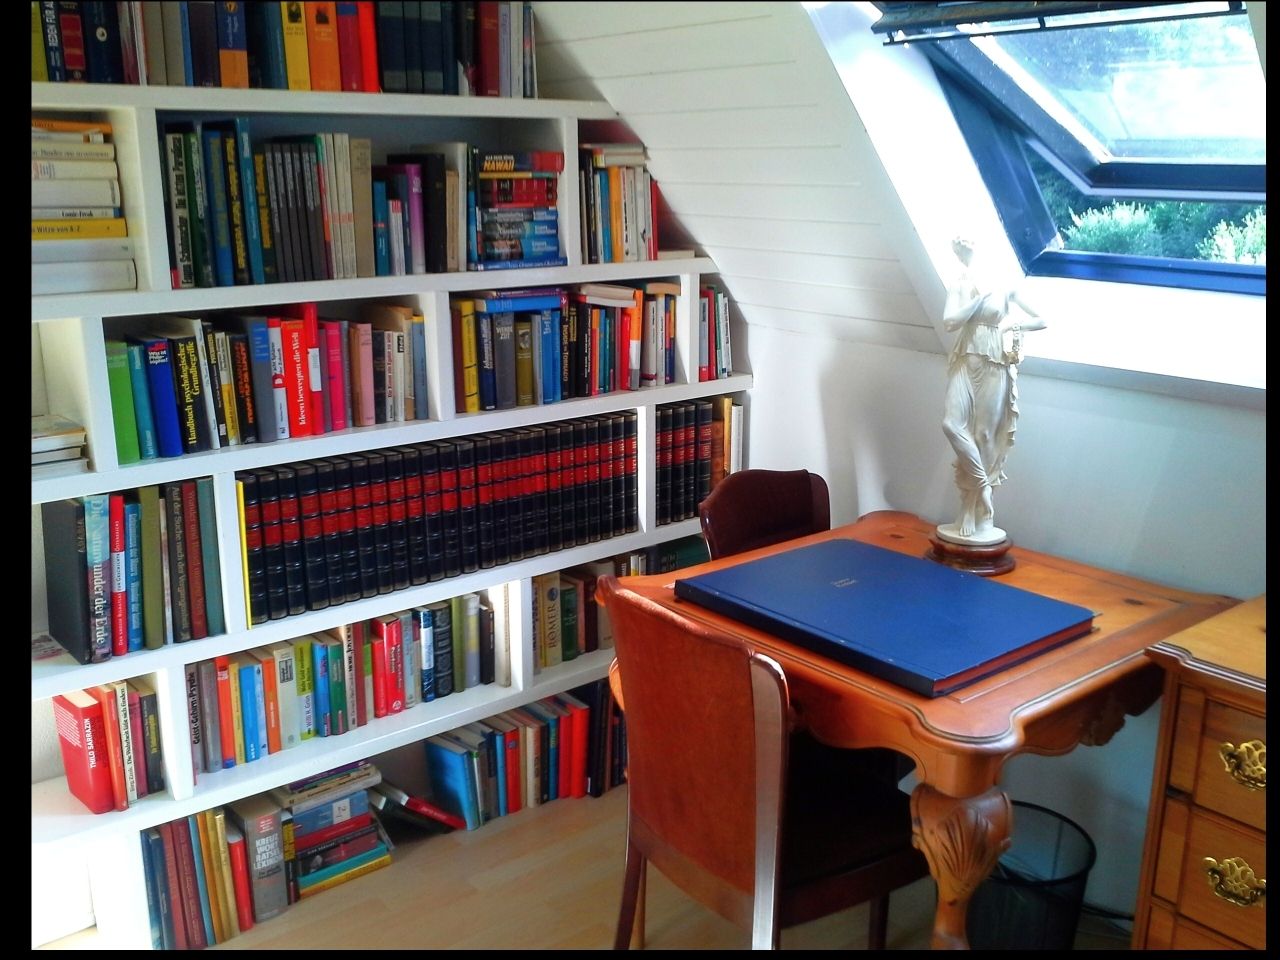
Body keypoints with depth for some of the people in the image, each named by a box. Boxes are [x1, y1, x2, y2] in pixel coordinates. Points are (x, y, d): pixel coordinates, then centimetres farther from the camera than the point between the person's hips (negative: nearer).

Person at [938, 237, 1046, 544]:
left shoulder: (1005, 285, 0)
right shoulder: (960, 285, 4)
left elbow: (1041, 320, 9)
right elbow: (949, 322, -12)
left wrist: (1012, 324, -4)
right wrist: (980, 296, -11)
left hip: (995, 366, -2)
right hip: (966, 362, 2)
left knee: (985, 434, 0)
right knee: (952, 424, -15)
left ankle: (976, 519, 7)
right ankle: (985, 486, 4)